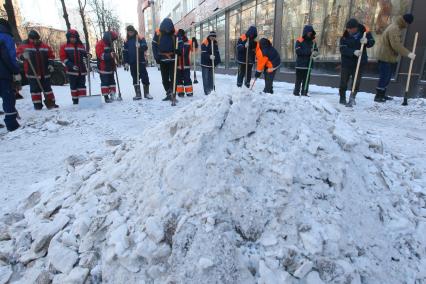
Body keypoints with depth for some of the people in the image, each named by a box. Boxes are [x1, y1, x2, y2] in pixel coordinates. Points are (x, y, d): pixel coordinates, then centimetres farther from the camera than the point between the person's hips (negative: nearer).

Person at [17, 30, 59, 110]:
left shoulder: (45, 46, 6)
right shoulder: (24, 46, 0)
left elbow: (51, 55, 11)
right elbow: (19, 53, -3)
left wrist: (50, 64, -2)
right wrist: (23, 56, -25)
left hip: (45, 72, 3)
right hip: (32, 73, -2)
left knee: (47, 88, 9)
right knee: (35, 88, 1)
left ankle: (50, 103, 18)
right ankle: (37, 105, 8)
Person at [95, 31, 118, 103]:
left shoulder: (110, 44, 16)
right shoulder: (100, 44, -11)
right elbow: (100, 55, -21)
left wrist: (114, 64, 17)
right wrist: (110, 55, -34)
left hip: (110, 67, 9)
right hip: (103, 68, -8)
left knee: (112, 81, 10)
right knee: (105, 82, -6)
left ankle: (113, 95, 17)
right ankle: (106, 97, -3)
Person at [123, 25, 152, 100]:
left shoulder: (140, 38, 2)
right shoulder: (126, 41, 11)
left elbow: (145, 47, -9)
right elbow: (125, 52, 10)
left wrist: (140, 46, -30)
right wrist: (126, 62, 3)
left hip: (141, 61, -3)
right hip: (132, 63, 3)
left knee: (145, 77, -3)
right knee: (135, 79, 4)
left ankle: (146, 93, 7)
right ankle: (138, 94, 8)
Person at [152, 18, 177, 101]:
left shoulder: (175, 33, -5)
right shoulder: (158, 33, -2)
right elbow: (154, 45, 2)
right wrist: (157, 57, -7)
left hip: (172, 59, -2)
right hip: (162, 59, 2)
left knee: (173, 77, -7)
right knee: (165, 78, 7)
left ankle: (171, 93, -5)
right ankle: (169, 94, 16)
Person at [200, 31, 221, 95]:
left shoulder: (215, 43, 9)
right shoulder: (204, 43, -11)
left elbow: (217, 53, 13)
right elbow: (204, 53, -20)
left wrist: (218, 60, 2)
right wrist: (209, 56, -37)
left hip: (212, 64, 6)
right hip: (205, 64, -6)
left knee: (211, 78, 13)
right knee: (206, 78, -5)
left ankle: (211, 90, 21)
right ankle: (206, 91, -1)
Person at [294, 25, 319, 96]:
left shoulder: (312, 41, 13)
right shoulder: (299, 41, -2)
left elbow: (316, 50, 13)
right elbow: (298, 51, -14)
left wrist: (315, 53, -12)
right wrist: (309, 51, -19)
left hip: (308, 64, 4)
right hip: (300, 64, -4)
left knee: (306, 80, 4)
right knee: (299, 79, -3)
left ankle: (304, 93, 10)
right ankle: (296, 92, 6)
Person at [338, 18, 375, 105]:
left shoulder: (365, 32, -4)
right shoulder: (345, 36, -9)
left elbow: (372, 42, 2)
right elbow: (343, 49, -17)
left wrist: (367, 41, -22)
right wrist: (353, 52, -32)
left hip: (360, 63, 1)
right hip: (347, 62, -1)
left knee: (356, 82, 4)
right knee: (344, 81, 4)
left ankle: (353, 97, 21)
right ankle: (342, 97, 19)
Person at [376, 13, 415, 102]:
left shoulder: (397, 28, 15)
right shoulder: (394, 29, -18)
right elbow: (396, 45, -29)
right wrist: (408, 53, -28)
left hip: (391, 57, 10)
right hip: (386, 58, -10)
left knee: (387, 77, 14)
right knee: (384, 77, -7)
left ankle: (382, 95, 21)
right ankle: (378, 96, -2)